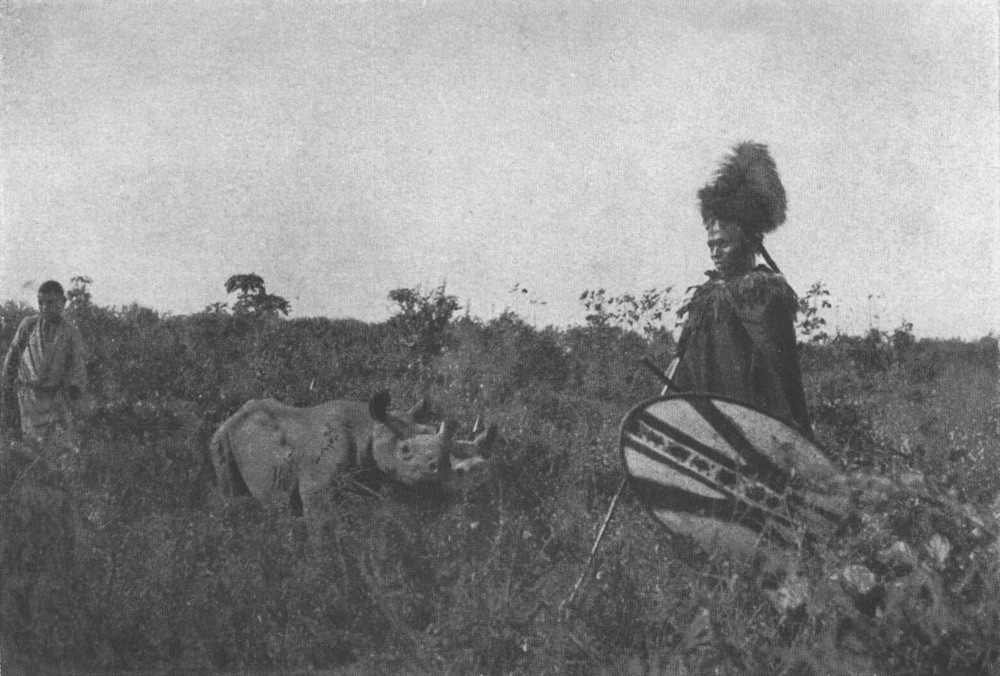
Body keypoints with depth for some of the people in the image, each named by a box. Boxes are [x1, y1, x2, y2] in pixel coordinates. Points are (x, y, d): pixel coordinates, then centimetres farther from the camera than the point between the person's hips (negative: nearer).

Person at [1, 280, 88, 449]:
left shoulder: (71, 331, 0)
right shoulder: (28, 325, 0)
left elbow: (77, 364, 1)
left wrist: (76, 386, -16)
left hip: (57, 394, 0)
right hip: (30, 393, 0)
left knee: (68, 439, -6)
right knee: (35, 440, 2)